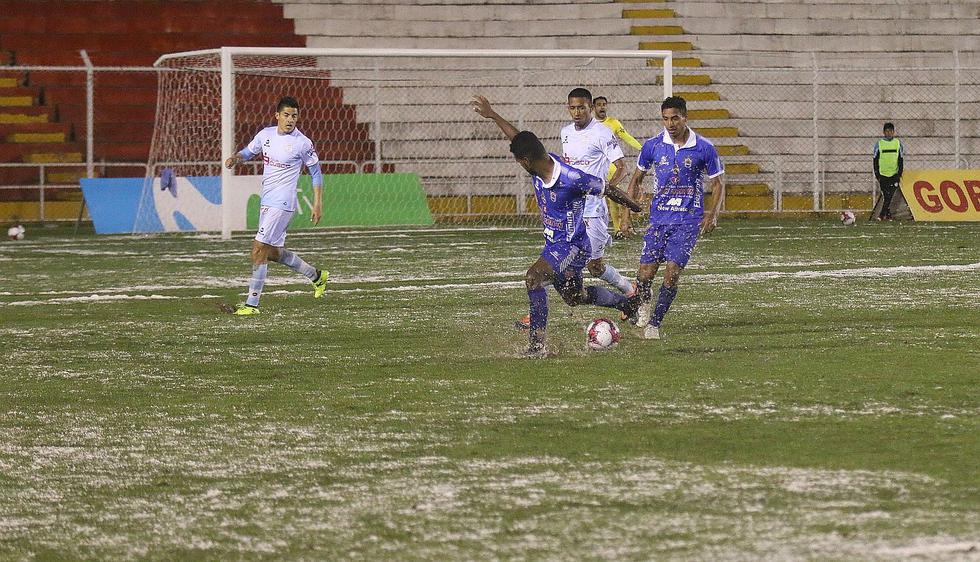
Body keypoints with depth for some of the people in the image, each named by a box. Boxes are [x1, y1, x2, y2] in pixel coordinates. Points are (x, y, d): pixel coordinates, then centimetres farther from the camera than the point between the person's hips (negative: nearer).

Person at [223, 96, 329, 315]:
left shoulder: (302, 143, -10)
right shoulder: (266, 134, 6)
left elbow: (316, 173, 0)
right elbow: (249, 152, 21)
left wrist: (317, 204, -4)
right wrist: (236, 158, -3)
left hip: (282, 203, -8)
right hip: (267, 201, 8)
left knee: (259, 249, -13)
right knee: (273, 252, 15)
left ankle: (252, 303, -9)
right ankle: (316, 276, 34)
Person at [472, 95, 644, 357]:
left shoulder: (572, 178, -29)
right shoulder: (541, 162, -8)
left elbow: (607, 189, -14)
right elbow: (518, 138, 10)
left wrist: (634, 207, 1)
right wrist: (492, 115, 17)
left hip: (572, 246, -9)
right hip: (553, 244, 9)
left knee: (533, 277, -26)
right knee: (574, 297, 23)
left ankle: (537, 343, -24)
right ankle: (629, 303, 43)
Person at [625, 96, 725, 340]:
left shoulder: (703, 148, -5)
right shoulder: (653, 146, 0)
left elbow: (717, 184, 6)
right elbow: (636, 179, 14)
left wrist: (712, 214, -7)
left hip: (688, 221, -2)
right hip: (658, 218, 2)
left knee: (672, 272, -12)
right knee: (645, 273, -6)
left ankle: (654, 323, 3)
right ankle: (644, 303, 27)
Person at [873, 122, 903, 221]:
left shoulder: (898, 143, 6)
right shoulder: (879, 143, 2)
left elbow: (900, 160, 9)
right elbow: (875, 160, 5)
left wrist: (899, 173, 2)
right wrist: (877, 174, -2)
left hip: (894, 174, 1)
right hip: (883, 174, -1)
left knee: (889, 195, -9)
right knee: (886, 195, -2)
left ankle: (882, 215, -6)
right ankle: (888, 214, 8)